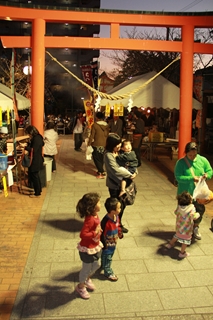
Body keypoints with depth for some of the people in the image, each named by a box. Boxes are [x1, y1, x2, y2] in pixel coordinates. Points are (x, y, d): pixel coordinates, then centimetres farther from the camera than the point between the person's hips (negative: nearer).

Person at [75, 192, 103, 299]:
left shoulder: (95, 215, -4)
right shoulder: (90, 219, -33)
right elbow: (82, 234, -35)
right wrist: (95, 233, -33)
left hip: (95, 247, 9)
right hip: (87, 249, -9)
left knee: (95, 266, 26)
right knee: (86, 268, 13)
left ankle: (87, 280, 54)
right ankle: (81, 287, 39)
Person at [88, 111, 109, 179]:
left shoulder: (95, 125, -13)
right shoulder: (106, 125, 2)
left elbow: (92, 135, -12)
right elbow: (107, 135, 8)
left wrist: (89, 143, -3)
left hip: (96, 144, -6)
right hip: (104, 144, 6)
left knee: (96, 158, 3)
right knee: (101, 158, 18)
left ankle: (102, 173, -2)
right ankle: (100, 170, 27)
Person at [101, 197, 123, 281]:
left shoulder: (116, 216, -11)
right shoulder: (106, 221, -36)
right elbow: (102, 234, -27)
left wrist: (120, 233, 12)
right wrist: (104, 244, -20)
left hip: (113, 242, 8)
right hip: (107, 244, -8)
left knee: (110, 255, 29)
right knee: (107, 257, 12)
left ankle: (103, 265, 54)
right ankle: (108, 272, 32)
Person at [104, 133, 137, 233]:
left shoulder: (118, 152, 6)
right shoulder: (108, 155, -19)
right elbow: (116, 170, -24)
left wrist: (134, 172, -9)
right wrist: (130, 175, -17)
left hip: (121, 182, 8)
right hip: (114, 184, -8)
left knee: (122, 205, 18)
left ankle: (119, 224, 36)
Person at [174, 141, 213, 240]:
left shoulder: (203, 160, -2)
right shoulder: (181, 162, -14)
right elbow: (178, 177, -19)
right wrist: (192, 178, -30)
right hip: (185, 193, -3)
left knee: (200, 210, 15)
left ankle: (195, 228, 42)